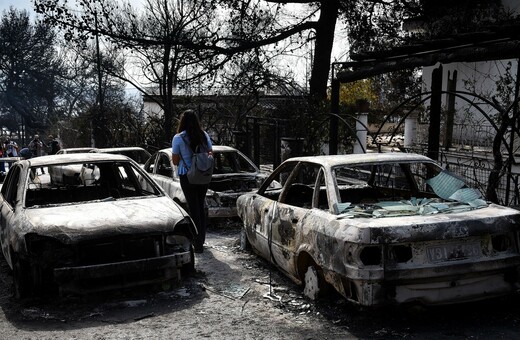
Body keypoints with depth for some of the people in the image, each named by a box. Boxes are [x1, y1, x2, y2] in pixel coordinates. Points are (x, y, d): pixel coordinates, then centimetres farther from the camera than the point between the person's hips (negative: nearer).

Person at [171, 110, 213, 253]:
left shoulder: (178, 138, -9)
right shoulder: (204, 135, 1)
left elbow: (175, 161, -4)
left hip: (187, 176, -4)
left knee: (193, 208, 1)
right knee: (201, 206, 16)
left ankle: (198, 244, 2)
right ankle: (201, 239, 25)